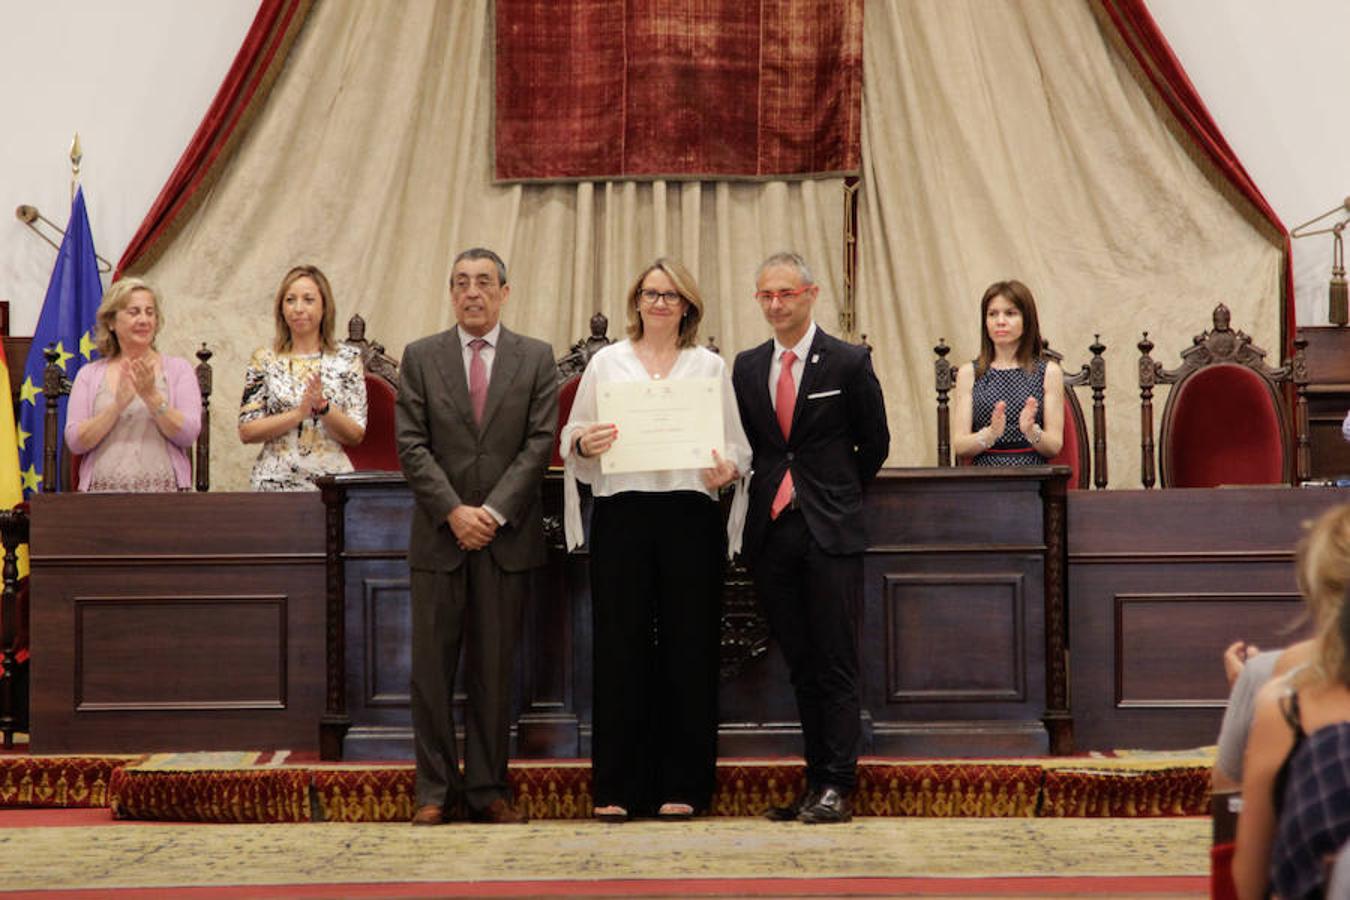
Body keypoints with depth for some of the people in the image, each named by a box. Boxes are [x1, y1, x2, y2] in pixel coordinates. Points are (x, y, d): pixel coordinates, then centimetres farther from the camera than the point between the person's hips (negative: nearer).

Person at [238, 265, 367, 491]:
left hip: (331, 480, 0)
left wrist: (323, 407, -15)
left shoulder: (348, 359, 5)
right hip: (275, 481, 0)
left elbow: (355, 436, 2)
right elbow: (246, 432, -1)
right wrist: (300, 412, -11)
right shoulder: (264, 360, 6)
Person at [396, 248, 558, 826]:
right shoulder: (420, 357, 6)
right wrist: (454, 511, -11)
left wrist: (494, 511, -11)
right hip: (439, 536, 0)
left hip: (507, 536, 0)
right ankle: (436, 791, 8)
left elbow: (539, 443, -1)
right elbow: (411, 446, 0)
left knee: (495, 669, 4)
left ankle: (488, 789, 11)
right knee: (432, 668, 1)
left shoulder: (536, 358, 6)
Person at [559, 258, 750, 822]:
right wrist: (584, 444, -13)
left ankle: (681, 786, 7)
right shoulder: (606, 362, 13)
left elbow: (737, 444, 9)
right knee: (620, 645, -1)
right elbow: (571, 438, 10)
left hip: (690, 513, 0)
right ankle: (616, 788, 5)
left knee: (688, 645, 0)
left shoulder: (710, 366, 13)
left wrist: (727, 469, -12)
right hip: (621, 514, 0)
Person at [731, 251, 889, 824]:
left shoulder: (849, 363, -1)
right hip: (771, 533, 4)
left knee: (836, 666, -4)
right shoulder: (747, 367, 11)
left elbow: (874, 444, 7)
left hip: (830, 532, -4)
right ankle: (816, 780, 13)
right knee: (801, 667, 8)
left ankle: (838, 787, -1)